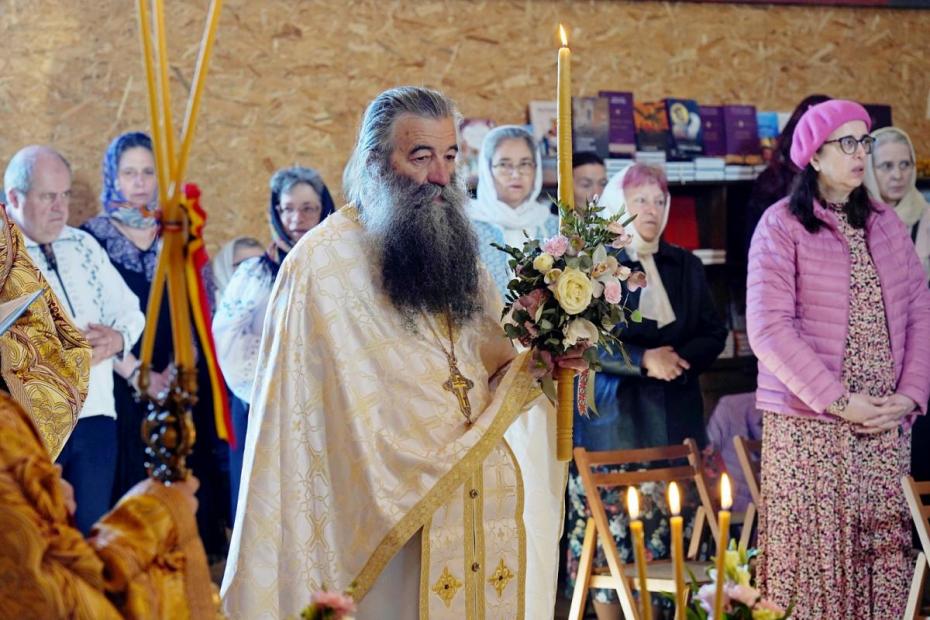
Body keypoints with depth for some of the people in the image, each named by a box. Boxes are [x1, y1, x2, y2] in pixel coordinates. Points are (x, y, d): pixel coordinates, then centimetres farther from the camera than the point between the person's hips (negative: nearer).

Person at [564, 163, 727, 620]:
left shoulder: (686, 266, 13)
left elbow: (713, 335, 10)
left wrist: (677, 359, -9)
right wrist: (643, 360, -18)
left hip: (675, 417, 4)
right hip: (613, 418, -4)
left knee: (673, 533, 1)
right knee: (611, 533, -3)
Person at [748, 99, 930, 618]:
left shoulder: (885, 223, 12)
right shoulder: (783, 225, -3)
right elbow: (769, 328, -11)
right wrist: (837, 401, -15)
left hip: (887, 426, 4)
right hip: (809, 426, -4)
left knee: (885, 553, 1)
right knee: (814, 555, -3)